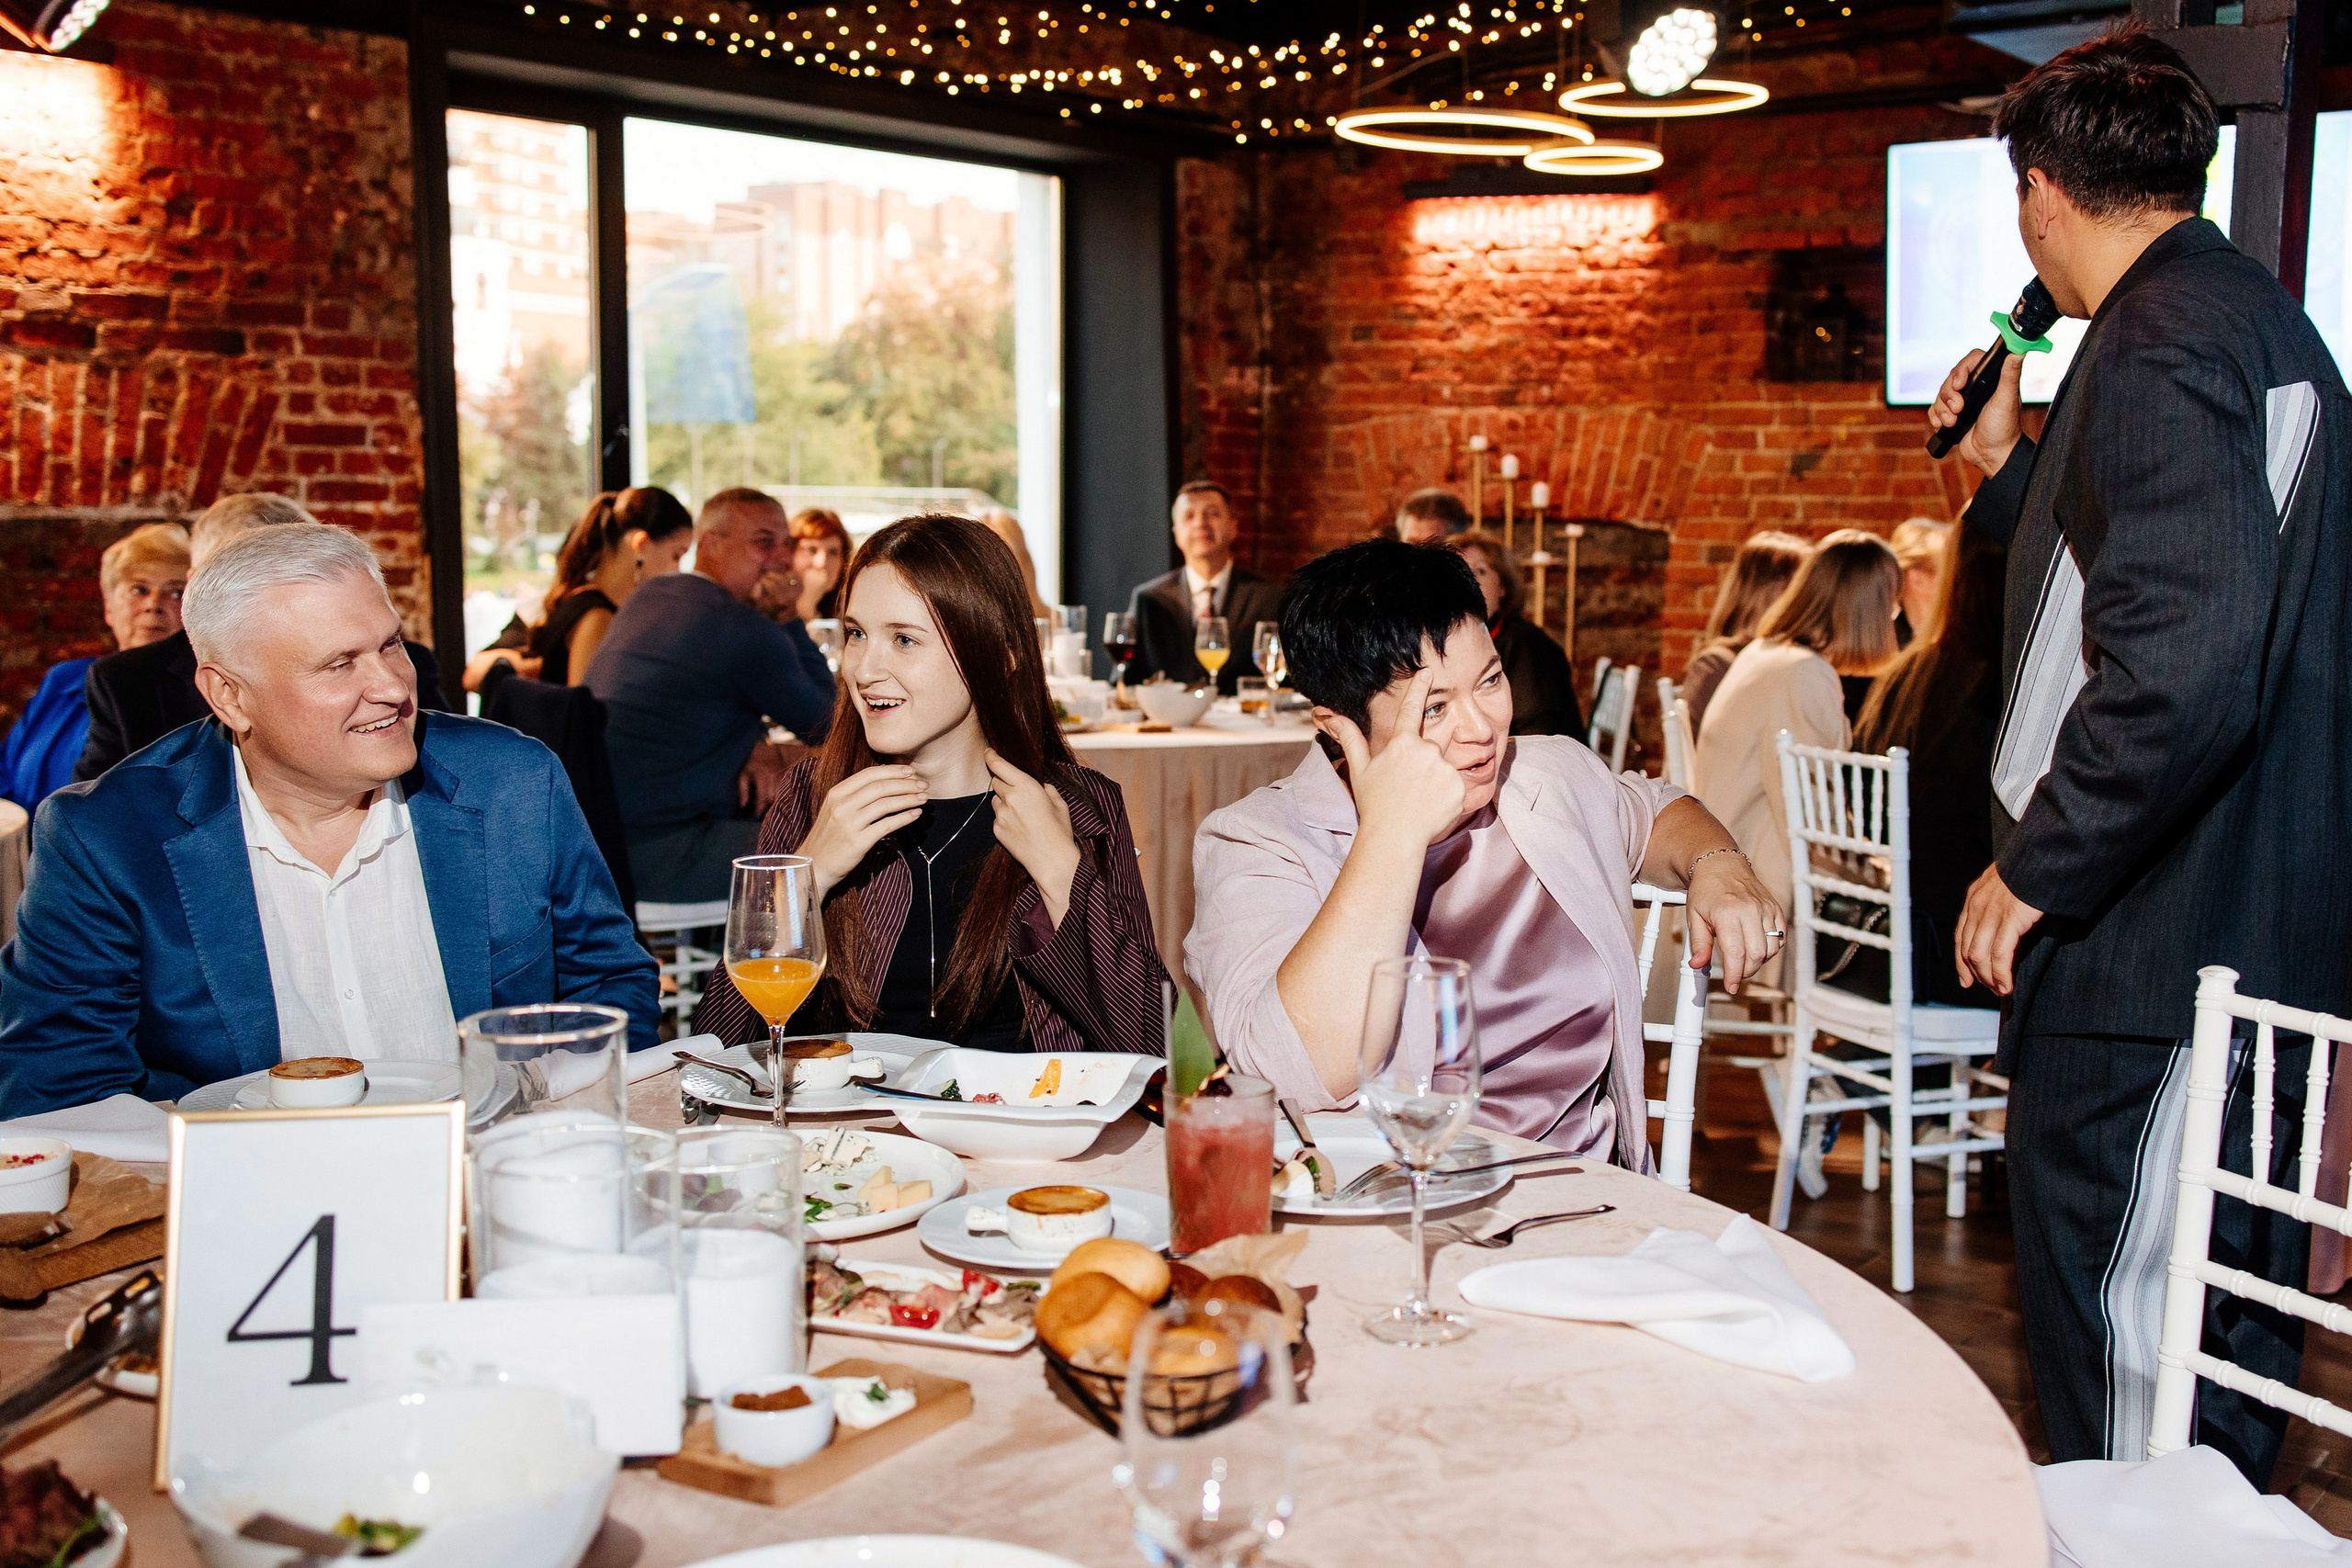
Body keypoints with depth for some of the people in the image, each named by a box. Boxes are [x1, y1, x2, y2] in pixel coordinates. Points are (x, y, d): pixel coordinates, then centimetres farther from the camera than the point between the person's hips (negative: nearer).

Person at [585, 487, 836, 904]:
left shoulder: (646, 597, 12)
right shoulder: (746, 631, -15)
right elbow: (823, 723, -1)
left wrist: (754, 744, 4)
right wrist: (789, 619, 2)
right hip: (657, 853, -10)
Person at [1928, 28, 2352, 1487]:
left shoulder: (2161, 342, -16)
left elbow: (2183, 664, -28)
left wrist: (2035, 869, -19)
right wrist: (2013, 465, 26)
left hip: (2151, 943, -10)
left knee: (2113, 1339, 0)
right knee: (2230, 1318, 20)